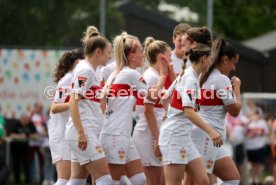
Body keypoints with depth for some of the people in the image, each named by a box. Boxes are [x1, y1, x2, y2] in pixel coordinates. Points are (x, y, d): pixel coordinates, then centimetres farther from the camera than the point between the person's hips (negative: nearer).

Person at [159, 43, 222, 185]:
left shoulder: (190, 76, 14)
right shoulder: (190, 78, -14)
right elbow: (188, 111, -26)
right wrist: (210, 131, -35)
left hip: (184, 137, 10)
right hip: (175, 136, -10)